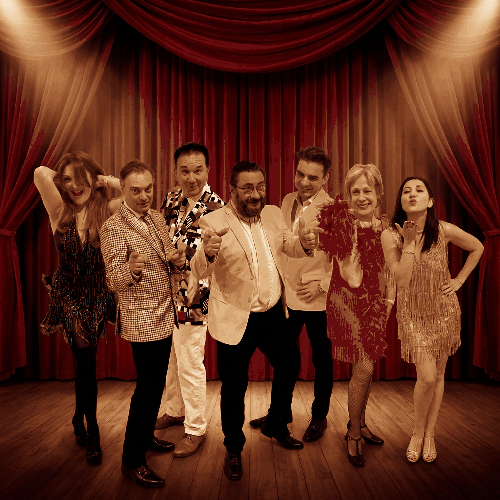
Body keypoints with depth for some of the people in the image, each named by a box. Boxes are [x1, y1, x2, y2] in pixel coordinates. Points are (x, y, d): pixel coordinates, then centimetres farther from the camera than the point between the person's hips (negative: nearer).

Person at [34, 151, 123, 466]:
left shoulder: (106, 211, -4)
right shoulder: (60, 212, -4)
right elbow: (40, 173, -18)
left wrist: (104, 180, -8)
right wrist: (63, 177, -1)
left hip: (98, 295, 1)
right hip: (68, 295, -1)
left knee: (85, 362, 13)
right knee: (87, 362, -3)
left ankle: (79, 420, 39)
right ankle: (92, 433, 16)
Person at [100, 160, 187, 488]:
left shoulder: (157, 218, 8)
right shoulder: (114, 228, -14)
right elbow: (114, 281, -17)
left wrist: (178, 260, -10)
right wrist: (131, 269, -39)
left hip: (164, 317, 8)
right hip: (142, 321, -7)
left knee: (156, 384, 19)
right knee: (148, 387, 0)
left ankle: (146, 436, 39)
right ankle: (132, 461, 17)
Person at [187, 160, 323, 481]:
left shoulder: (274, 214, 0)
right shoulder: (214, 222, -16)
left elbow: (288, 246, 14)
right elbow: (200, 271, -22)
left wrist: (305, 243, -11)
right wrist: (208, 253, -47)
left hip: (274, 314, 6)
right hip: (236, 320, -5)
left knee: (290, 365, 21)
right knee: (234, 386, 9)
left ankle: (277, 425, 48)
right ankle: (234, 449, 35)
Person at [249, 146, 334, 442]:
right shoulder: (287, 201, 6)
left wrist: (322, 284, -16)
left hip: (319, 299, -5)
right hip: (287, 295, 6)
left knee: (322, 359, 13)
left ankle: (320, 417, 33)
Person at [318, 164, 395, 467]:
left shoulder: (386, 228, 5)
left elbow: (390, 272, 14)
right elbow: (352, 279, -14)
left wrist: (389, 301, 8)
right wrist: (353, 240, -21)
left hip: (376, 304, 5)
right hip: (347, 302, -5)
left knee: (368, 367, 14)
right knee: (363, 369, -6)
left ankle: (360, 423, 36)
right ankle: (354, 435, 15)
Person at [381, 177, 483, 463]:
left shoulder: (445, 231, -12)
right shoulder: (391, 235, -15)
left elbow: (477, 247, 7)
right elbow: (402, 280, -21)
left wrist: (459, 280, 0)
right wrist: (409, 242, -25)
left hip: (444, 310, 2)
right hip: (413, 313, -2)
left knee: (438, 375, 10)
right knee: (427, 376, -10)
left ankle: (430, 435, 28)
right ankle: (418, 432, 17)